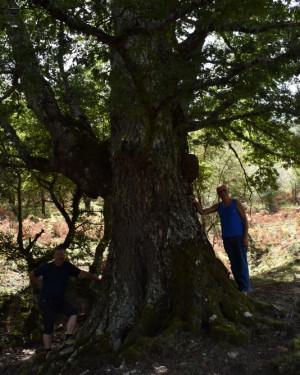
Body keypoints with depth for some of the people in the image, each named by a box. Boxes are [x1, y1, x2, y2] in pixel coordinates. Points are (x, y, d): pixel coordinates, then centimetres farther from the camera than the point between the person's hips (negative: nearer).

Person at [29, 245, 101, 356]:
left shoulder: (67, 266, -2)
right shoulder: (47, 267, -10)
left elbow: (82, 273, 4)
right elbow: (32, 275, -2)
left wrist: (97, 279, 5)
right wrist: (41, 285, -4)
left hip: (60, 301, 3)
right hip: (46, 302, -3)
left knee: (73, 312, -20)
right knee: (48, 328, -1)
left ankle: (68, 338, -11)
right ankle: (48, 352, 12)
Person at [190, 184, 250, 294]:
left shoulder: (236, 203, -3)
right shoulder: (218, 206, 8)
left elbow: (245, 220, -4)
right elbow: (202, 212, 4)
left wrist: (245, 237, -12)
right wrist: (196, 202, -15)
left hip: (239, 237, -4)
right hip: (227, 239, 4)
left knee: (242, 262, -5)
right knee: (233, 263, 6)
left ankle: (245, 288, -1)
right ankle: (240, 286, 13)